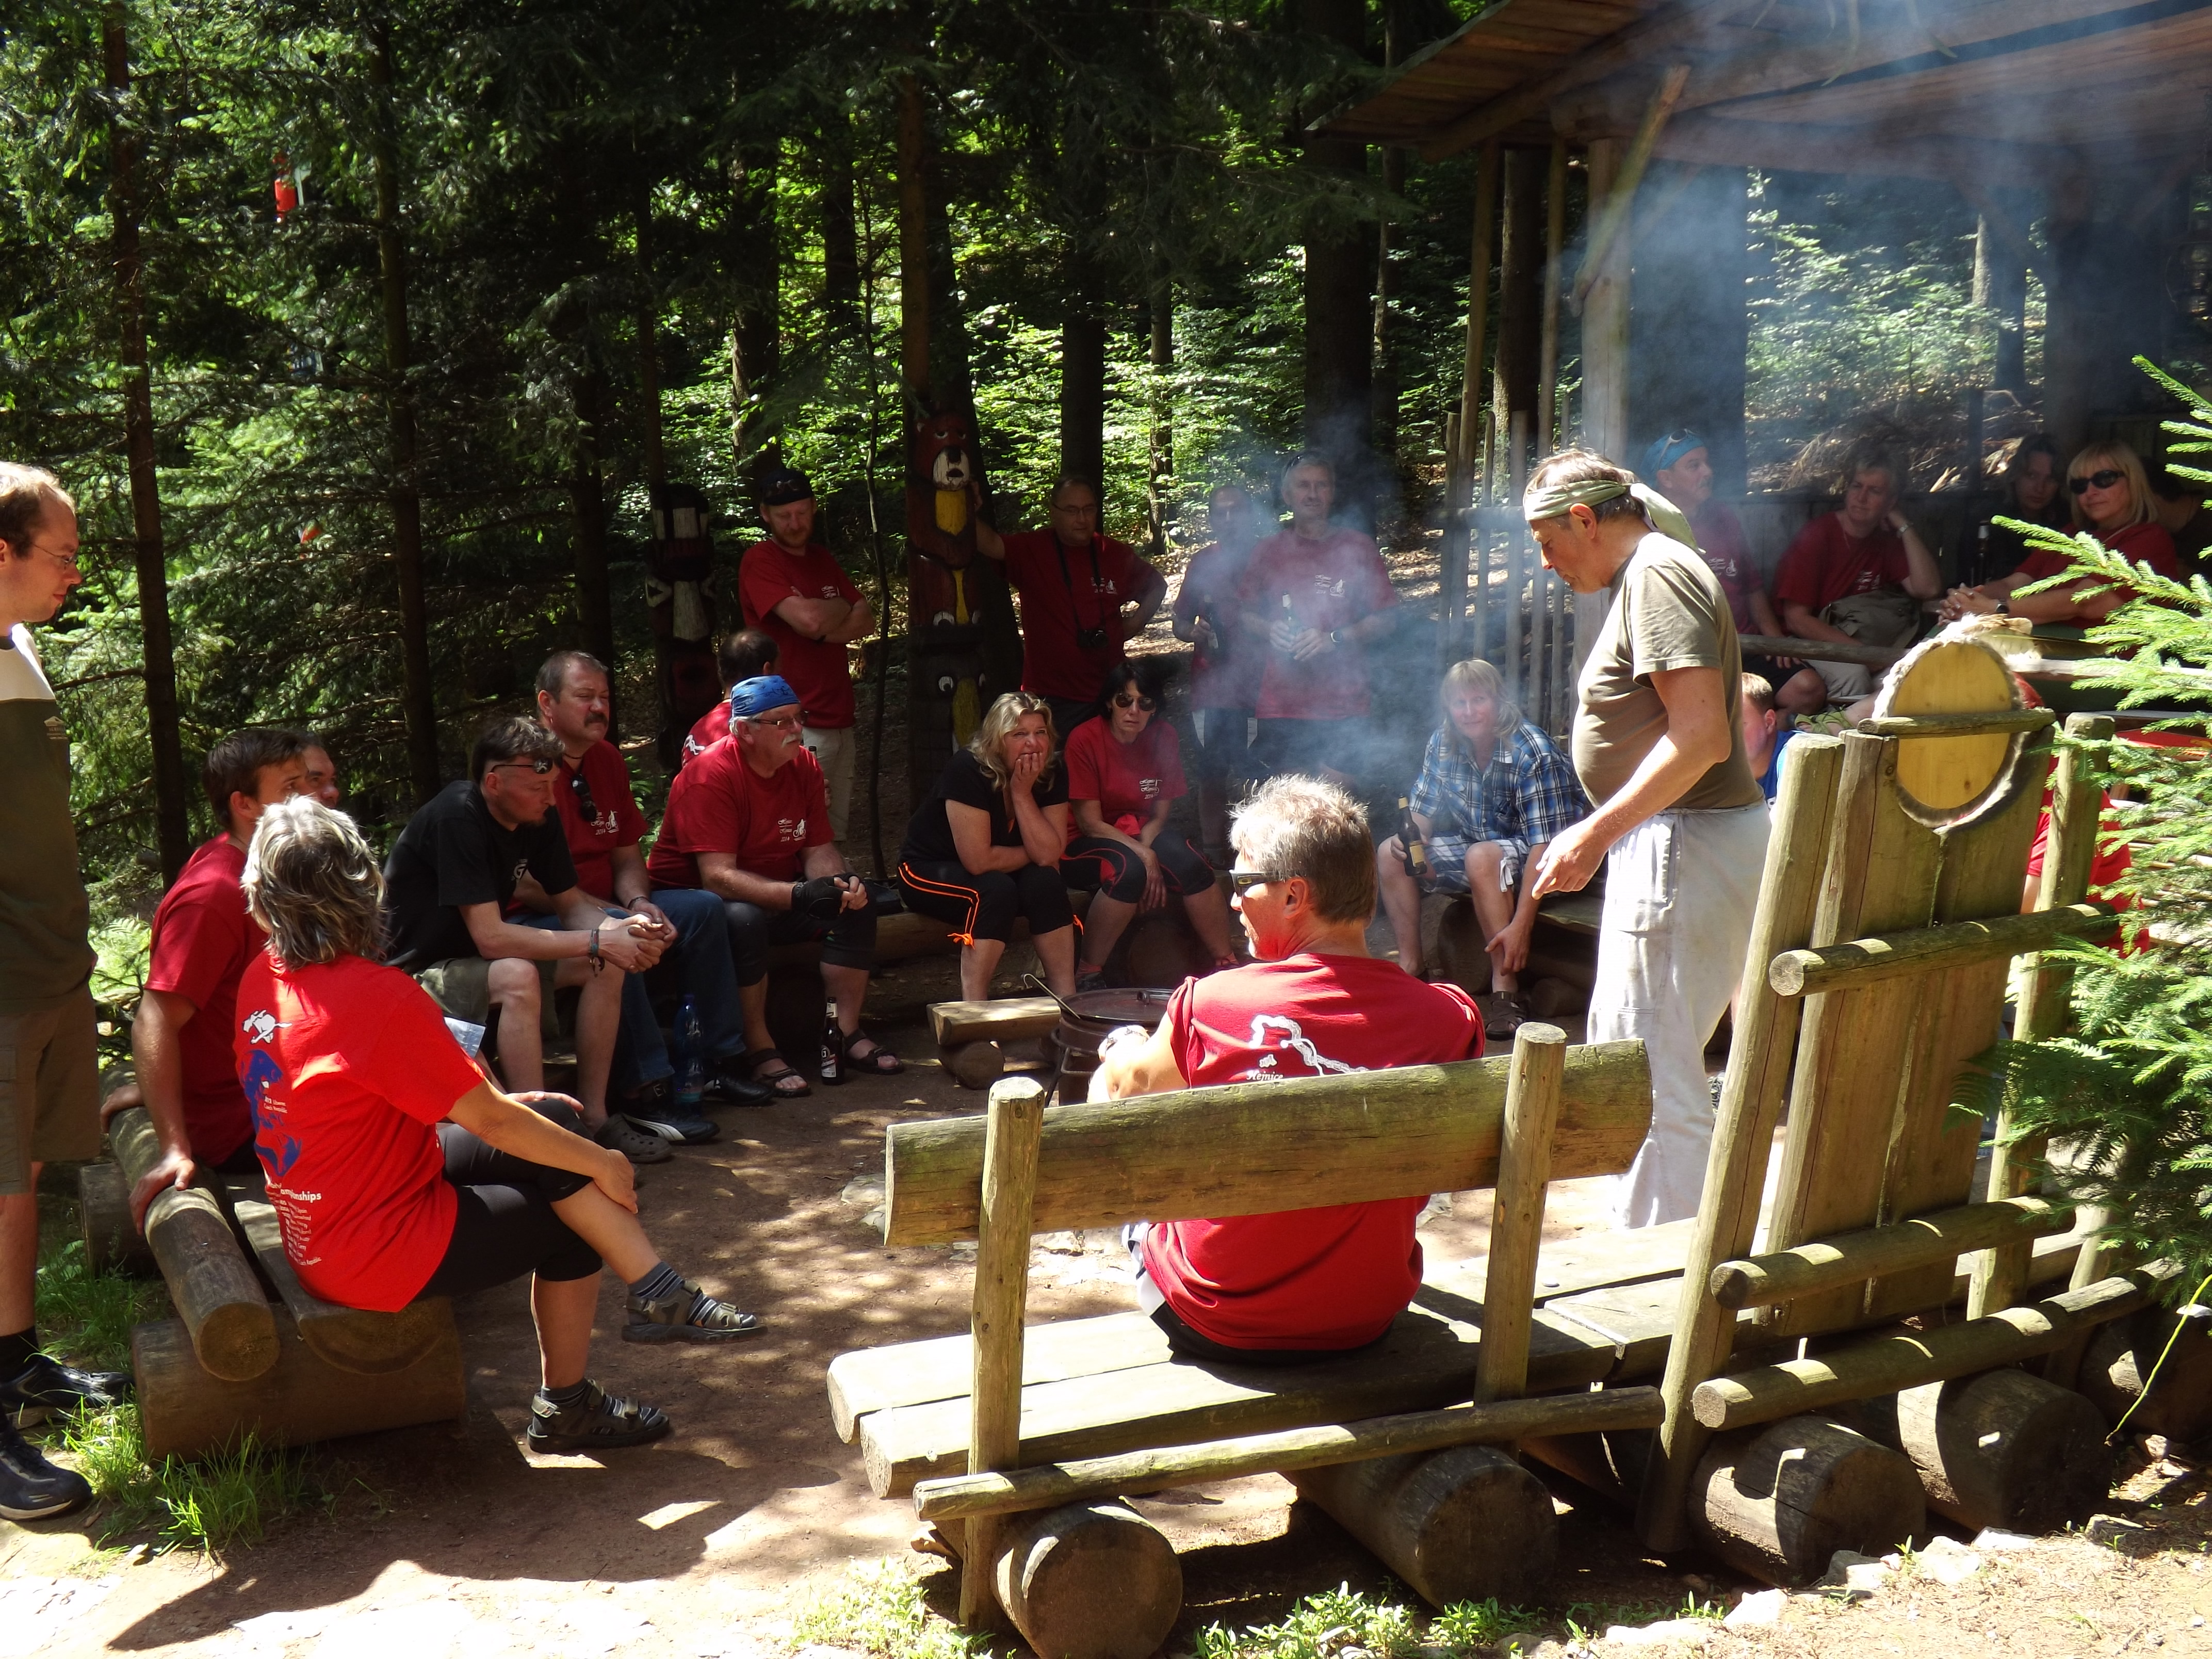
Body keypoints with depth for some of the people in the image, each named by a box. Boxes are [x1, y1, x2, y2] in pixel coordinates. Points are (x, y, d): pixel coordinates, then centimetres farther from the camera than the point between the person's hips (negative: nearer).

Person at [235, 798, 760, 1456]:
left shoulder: (262, 977, 1)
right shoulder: (378, 996, -25)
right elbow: (491, 1121, -17)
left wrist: (506, 1104, 13)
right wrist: (604, 1165, -3)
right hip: (382, 1256, -8)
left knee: (556, 1119, 8)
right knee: (570, 1223, 8)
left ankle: (658, 1292, 7)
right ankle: (565, 1408, 18)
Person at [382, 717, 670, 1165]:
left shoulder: (539, 819, -3)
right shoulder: (456, 818, -27)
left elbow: (572, 905, 6)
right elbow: (491, 938, -31)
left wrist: (621, 930, -17)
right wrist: (598, 941, -29)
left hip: (481, 959, 9)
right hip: (416, 973, -8)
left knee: (608, 963, -7)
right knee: (517, 976, -36)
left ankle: (594, 1116, -4)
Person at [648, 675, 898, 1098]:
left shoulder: (804, 766, -2)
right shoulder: (708, 777, -24)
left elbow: (819, 849, 0)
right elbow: (718, 877, -32)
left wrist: (841, 884, -25)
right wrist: (799, 895, -42)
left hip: (777, 895, 7)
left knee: (856, 903, -11)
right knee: (743, 920, -38)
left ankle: (846, 1033, -5)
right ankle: (758, 1051, -25)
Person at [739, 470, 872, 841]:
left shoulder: (822, 558, 18)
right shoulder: (760, 561, -7)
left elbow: (867, 621, 10)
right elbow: (808, 618, -20)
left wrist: (824, 631, -9)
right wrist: (844, 607, 1)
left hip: (839, 719, 8)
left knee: (834, 838, 11)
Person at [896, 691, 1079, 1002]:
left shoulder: (1053, 774, -10)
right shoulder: (968, 771, -28)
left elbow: (1049, 855, -20)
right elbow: (978, 861, -31)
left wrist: (1022, 793, -27)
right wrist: (1031, 854, -15)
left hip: (1000, 872, 5)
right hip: (928, 870, -5)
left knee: (1045, 882, -23)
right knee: (996, 891, -32)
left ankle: (1067, 1000, -19)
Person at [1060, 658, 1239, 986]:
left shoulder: (1163, 738, -2)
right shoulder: (1084, 740, -15)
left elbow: (1159, 816, 1)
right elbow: (1090, 823, -16)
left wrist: (1146, 852, -19)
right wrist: (1143, 856, -25)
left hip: (1141, 835, 4)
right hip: (1085, 845, -4)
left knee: (1190, 863, -25)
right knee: (1129, 869, -35)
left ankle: (1225, 963, -16)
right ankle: (1089, 973, -22)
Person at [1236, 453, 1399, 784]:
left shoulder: (1359, 548, 3)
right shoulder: (1269, 551, 8)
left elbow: (1383, 620, 3)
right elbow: (1246, 616, 15)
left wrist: (1334, 639, -14)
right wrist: (1269, 630, -8)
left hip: (1343, 707, -1)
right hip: (1281, 704, 1)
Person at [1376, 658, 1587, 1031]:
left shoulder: (1532, 754, -25)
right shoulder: (1442, 745, -5)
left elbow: (1546, 844, -29)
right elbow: (1423, 811, 8)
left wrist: (1521, 924, -35)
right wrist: (1409, 836, -19)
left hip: (1530, 861, -7)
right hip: (1477, 845, 7)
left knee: (1482, 856, -37)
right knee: (1390, 853, -6)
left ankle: (1507, 993, -32)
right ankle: (1410, 966, -1)